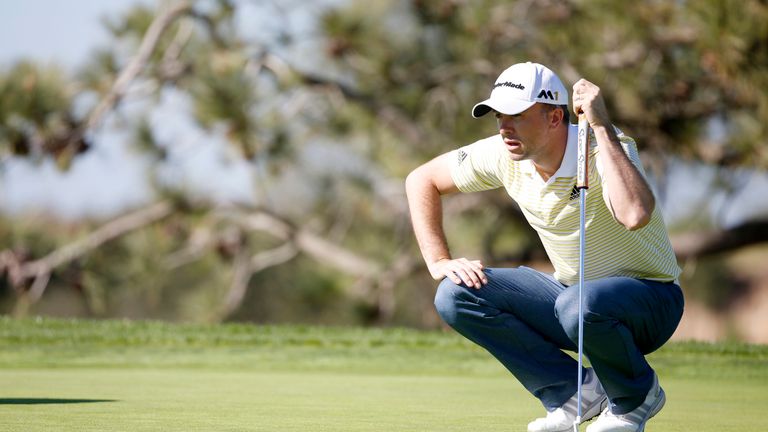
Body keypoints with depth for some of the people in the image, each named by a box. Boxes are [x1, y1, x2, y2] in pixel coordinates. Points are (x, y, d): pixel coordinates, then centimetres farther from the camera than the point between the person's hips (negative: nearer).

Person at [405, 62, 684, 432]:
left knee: (581, 305, -41)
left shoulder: (605, 149, -25)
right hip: (570, 291, 6)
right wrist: (439, 262, -4)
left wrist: (602, 127, -42)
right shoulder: (503, 156, -8)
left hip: (650, 297, -6)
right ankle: (578, 392, -4)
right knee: (456, 295, -12)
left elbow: (634, 214, -48)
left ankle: (637, 398, -7)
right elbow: (421, 180, 7)